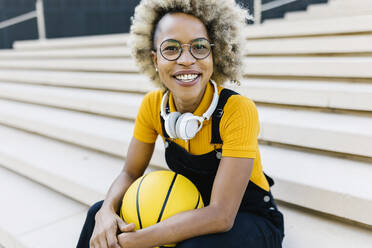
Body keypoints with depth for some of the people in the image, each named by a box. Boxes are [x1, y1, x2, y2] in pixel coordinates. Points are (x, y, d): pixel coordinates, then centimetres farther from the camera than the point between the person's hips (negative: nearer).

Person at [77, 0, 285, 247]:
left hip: (252, 219, -4)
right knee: (100, 212, -9)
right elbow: (130, 173, -1)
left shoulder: (238, 110, -27)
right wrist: (106, 212, -23)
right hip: (194, 211, 4)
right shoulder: (153, 106, -11)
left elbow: (220, 216, -29)